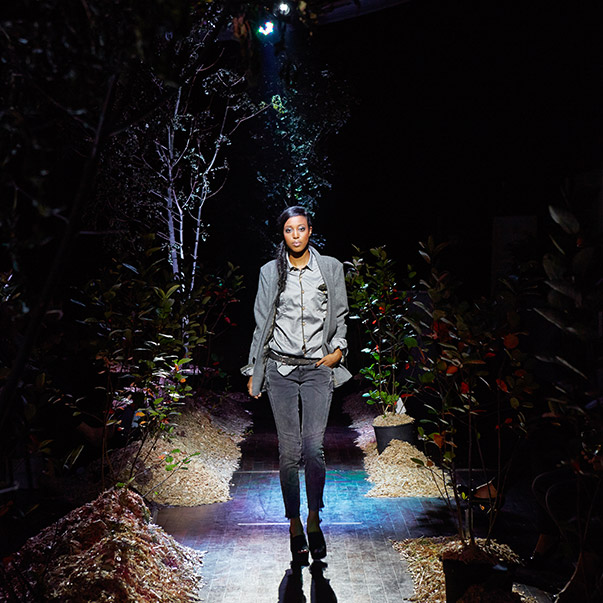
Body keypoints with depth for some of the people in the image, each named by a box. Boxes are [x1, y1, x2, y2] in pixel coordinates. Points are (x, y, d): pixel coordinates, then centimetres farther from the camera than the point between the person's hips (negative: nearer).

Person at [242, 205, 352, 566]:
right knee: (289, 451, 0)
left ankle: (314, 519, 15)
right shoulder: (271, 272, 7)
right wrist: (254, 371, 10)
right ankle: (295, 525, 16)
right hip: (281, 369, 0)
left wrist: (338, 349, -2)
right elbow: (262, 323, 10)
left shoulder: (331, 268, 7)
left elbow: (341, 316, 14)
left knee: (314, 448, -8)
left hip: (317, 369, 0)